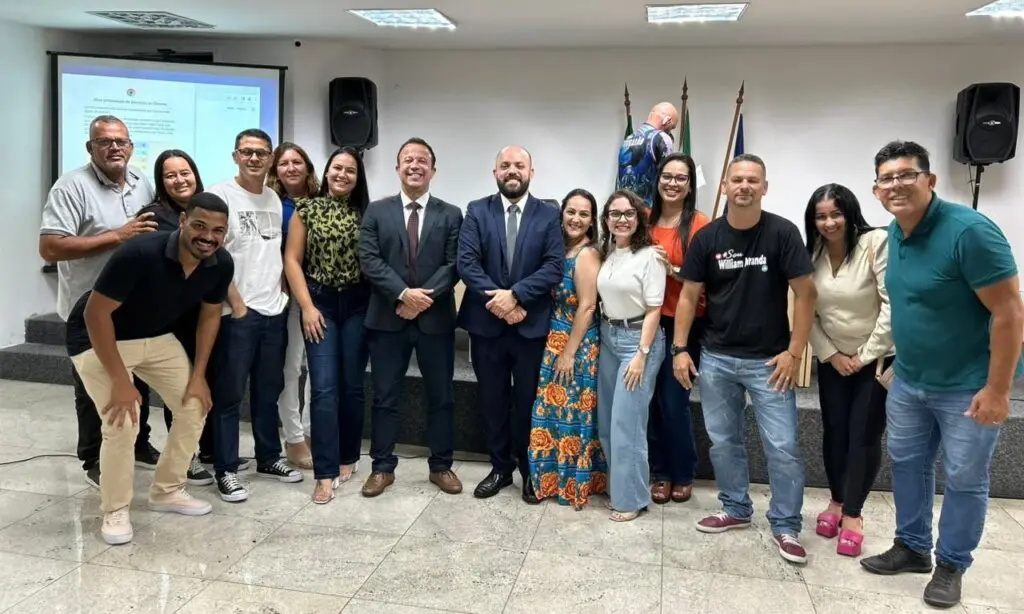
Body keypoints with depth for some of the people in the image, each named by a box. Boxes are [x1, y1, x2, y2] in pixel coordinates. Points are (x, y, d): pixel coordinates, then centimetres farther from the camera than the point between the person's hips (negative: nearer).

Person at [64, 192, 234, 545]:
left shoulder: (221, 264, -17)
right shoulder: (140, 254, -35)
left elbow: (210, 315, 0)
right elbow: (96, 313, -29)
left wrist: (198, 375, -3)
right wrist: (120, 380, -27)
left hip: (157, 337, 6)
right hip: (99, 339, -6)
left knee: (195, 407, 4)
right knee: (122, 423, -17)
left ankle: (167, 491, 24)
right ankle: (114, 510, 6)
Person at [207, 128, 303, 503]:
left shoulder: (274, 199, 12)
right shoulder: (220, 196, -7)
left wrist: (282, 291, 6)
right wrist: (237, 304, -13)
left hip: (274, 311, 6)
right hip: (236, 312, -6)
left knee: (269, 390, 15)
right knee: (228, 394, 2)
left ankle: (268, 458, 27)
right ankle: (225, 470, 12)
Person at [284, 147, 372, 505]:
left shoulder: (366, 213, 5)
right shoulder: (306, 209, 3)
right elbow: (292, 260, 0)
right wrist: (307, 306, -7)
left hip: (358, 305, 1)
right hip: (320, 304, -1)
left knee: (353, 385, 9)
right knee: (324, 388, -6)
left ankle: (348, 458, 25)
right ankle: (326, 473, -2)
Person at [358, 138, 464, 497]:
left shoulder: (451, 215, 6)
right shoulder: (376, 212, 6)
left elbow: (454, 264, -4)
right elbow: (369, 260, -5)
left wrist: (424, 297, -17)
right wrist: (404, 294, -18)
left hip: (436, 318, 0)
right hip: (388, 318, 0)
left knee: (441, 396, 9)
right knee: (385, 397, 7)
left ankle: (441, 466, 23)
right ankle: (383, 467, 20)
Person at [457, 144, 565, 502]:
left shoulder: (549, 215, 1)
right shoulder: (477, 211, 3)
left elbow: (555, 267, -9)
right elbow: (466, 263, -7)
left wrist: (515, 294, -19)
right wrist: (498, 302, -16)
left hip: (532, 325, -1)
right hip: (486, 323, 1)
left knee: (528, 401, 10)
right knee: (493, 401, 12)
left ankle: (530, 470, 27)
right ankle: (500, 467, 29)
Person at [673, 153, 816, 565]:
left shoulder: (782, 232, -8)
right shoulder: (707, 237, -1)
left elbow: (804, 293, -7)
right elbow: (689, 295, 4)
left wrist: (794, 352, -11)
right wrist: (680, 348, -2)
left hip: (768, 360, -3)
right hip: (715, 358, 3)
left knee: (782, 447, -1)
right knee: (723, 441, 14)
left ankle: (786, 526, 17)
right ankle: (735, 509, 32)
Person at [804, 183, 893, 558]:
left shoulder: (876, 243, -17)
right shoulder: (811, 254, -3)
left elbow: (893, 305, -18)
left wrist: (866, 355, -15)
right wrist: (831, 354, -7)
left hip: (878, 359, -4)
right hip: (832, 361, 4)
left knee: (864, 437, 0)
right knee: (834, 433, 10)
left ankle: (853, 512, 17)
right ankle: (837, 501, 29)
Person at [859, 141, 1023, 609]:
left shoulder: (969, 231, -23)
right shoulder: (896, 232, 0)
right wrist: (900, 361, 15)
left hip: (967, 386, -7)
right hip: (908, 381, 7)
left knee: (964, 480, 8)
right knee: (907, 464, 17)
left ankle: (951, 566, 27)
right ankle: (912, 547, 36)